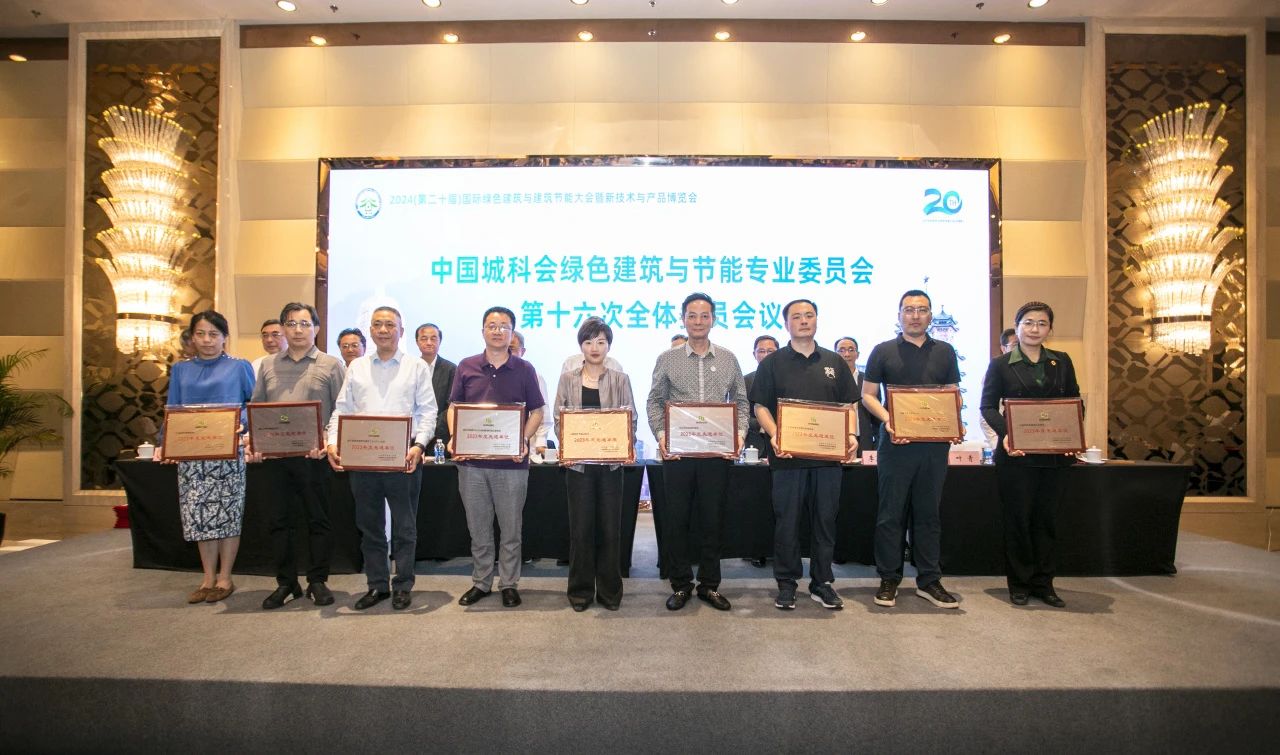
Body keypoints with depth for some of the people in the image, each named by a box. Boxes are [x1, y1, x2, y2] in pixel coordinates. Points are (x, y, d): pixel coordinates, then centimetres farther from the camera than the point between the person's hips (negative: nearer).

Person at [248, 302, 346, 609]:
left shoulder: (331, 365, 2)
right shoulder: (268, 366, 13)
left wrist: (328, 441, -16)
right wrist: (253, 442, -2)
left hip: (313, 456, -3)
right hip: (275, 455, 3)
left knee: (318, 520, 4)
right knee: (279, 520, 9)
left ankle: (317, 581, 16)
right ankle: (285, 582, 20)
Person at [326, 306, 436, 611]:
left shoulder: (417, 367, 4)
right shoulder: (357, 367, 12)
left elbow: (428, 410, 0)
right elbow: (342, 409, 10)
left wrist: (419, 444, -15)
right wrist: (333, 443, -4)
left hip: (403, 460, -3)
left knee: (404, 527, 4)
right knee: (369, 526, 10)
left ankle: (403, 586, 17)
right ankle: (377, 585, 22)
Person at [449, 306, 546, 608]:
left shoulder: (524, 369, 2)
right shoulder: (466, 367, 6)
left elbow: (536, 411, 4)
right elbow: (453, 408, 10)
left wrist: (525, 440, -12)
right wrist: (454, 438, -7)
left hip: (511, 462, -1)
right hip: (471, 460, 2)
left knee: (511, 528, 7)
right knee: (478, 528, 11)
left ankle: (509, 584, 20)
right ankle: (481, 582, 24)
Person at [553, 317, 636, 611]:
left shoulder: (620, 380, 6)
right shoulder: (568, 380, 7)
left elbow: (631, 419, 3)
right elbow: (558, 419, 6)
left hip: (611, 462, 0)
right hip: (578, 462, 0)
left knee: (610, 527, 5)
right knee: (581, 528, 4)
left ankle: (609, 590, 18)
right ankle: (581, 590, 18)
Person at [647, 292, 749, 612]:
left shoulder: (728, 359, 8)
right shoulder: (667, 359, 5)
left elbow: (741, 401, 10)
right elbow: (655, 402, 5)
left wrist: (740, 432, -5)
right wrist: (660, 434, -10)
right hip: (677, 451, -1)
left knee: (712, 520, 8)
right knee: (676, 519, 5)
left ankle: (710, 585, 22)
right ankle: (680, 584, 19)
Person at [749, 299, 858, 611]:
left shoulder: (834, 362, 13)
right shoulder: (773, 363, 5)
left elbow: (848, 405, 14)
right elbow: (761, 406, 1)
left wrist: (850, 435, -3)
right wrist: (774, 435, -16)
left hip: (828, 455, 3)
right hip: (788, 455, -2)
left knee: (825, 520, 8)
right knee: (787, 521, 3)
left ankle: (822, 582, 19)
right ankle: (786, 583, 15)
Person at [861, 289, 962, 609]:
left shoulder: (945, 352, 12)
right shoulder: (883, 351, 4)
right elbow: (867, 394, 2)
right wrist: (887, 420, -15)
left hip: (934, 443, 3)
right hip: (895, 443, -2)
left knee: (929, 514, 10)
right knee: (890, 514, 2)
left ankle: (929, 580, 19)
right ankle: (889, 580, 12)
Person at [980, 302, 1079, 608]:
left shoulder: (1062, 362, 10)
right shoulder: (1001, 364, 1)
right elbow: (988, 405, -2)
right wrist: (1005, 433, -20)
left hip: (1054, 454, 3)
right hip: (1016, 453, -3)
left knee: (1045, 519, 10)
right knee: (1018, 518, 4)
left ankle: (1043, 583, 20)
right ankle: (1019, 585, 14)